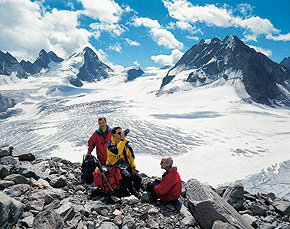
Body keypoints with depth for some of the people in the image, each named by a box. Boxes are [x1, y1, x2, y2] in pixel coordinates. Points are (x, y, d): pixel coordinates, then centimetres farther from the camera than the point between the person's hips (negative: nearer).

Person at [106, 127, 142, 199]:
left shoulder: (125, 143, 11)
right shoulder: (110, 144, -7)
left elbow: (130, 155, 14)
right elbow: (117, 152, -27)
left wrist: (133, 167, 3)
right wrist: (122, 140, -28)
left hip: (126, 164, 5)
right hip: (115, 165, -5)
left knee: (138, 178, -13)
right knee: (127, 176, -31)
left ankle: (136, 192, 9)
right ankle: (132, 191, -11)